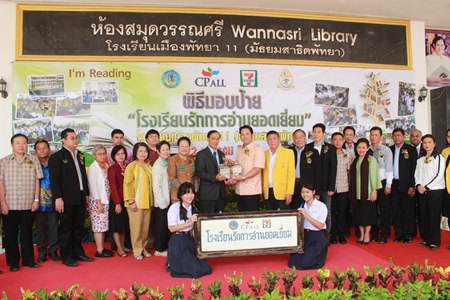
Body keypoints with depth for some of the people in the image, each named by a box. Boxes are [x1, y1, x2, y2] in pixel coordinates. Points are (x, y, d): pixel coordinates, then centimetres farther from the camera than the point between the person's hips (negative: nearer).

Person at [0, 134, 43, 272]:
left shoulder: (33, 160, 5)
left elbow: (36, 181, 5)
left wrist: (36, 200, 1)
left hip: (28, 205, 1)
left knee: (27, 233, 9)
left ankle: (28, 259, 21)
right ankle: (13, 262, 17)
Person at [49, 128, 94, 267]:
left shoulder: (81, 156, 14)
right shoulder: (57, 156, -5)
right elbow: (54, 179, -11)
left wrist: (87, 194, 13)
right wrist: (58, 198, -16)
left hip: (80, 198, 6)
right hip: (66, 199, -6)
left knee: (78, 228, 13)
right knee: (65, 228, 4)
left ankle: (78, 253, 25)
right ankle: (66, 256, 14)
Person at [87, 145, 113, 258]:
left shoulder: (106, 166, 11)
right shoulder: (93, 168, -9)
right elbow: (93, 186, -13)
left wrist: (105, 201, 8)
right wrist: (99, 202, -15)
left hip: (106, 200, 7)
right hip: (97, 201, -7)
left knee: (103, 225, 12)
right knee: (98, 226, -3)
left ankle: (102, 248, 20)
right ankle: (99, 251, 3)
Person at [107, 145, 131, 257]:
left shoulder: (127, 167, 6)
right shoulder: (112, 168, -9)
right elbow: (113, 186, -13)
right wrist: (117, 203, -16)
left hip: (126, 200, 6)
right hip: (116, 201, -6)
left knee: (124, 224, 14)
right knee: (116, 224, 3)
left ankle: (123, 246, 25)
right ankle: (119, 248, 11)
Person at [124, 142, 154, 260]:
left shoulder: (148, 166, 9)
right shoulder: (131, 166, -7)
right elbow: (127, 184, -10)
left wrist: (152, 200, 12)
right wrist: (131, 201, -14)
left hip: (147, 202, 5)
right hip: (136, 202, -5)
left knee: (146, 227, 9)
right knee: (136, 227, 1)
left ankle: (143, 248, 23)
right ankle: (137, 250, 13)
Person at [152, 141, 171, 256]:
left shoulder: (168, 163, 9)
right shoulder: (158, 165, -13)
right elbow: (156, 187, -15)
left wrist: (167, 200, 8)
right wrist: (162, 202, -13)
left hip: (168, 200, 7)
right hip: (161, 202, -7)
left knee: (167, 226, 13)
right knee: (161, 225, 3)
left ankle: (164, 247, 25)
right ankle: (159, 249, 16)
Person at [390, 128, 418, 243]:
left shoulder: (410, 149, 0)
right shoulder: (389, 150, 9)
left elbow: (414, 168, -4)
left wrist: (412, 185, -10)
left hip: (406, 184, -3)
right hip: (394, 184, 3)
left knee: (408, 210, 2)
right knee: (396, 210, 7)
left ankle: (408, 235, 13)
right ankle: (398, 234, 17)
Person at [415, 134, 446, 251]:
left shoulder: (439, 158, -3)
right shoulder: (420, 160, 14)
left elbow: (439, 175, -11)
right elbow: (417, 174, 13)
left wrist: (426, 187, -13)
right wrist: (418, 185, -6)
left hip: (435, 191, -5)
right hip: (422, 192, 5)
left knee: (434, 216, -3)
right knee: (424, 216, 7)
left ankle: (434, 241, 5)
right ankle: (426, 239, 18)